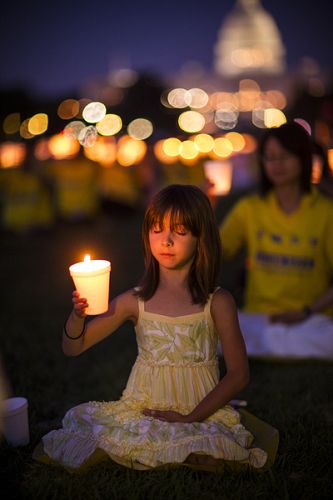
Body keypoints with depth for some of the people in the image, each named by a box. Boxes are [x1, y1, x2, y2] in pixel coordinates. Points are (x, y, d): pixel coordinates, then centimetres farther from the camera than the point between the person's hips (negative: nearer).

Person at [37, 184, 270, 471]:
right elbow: (73, 348, 3)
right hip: (142, 412, 1)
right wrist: (78, 315, -19)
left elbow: (239, 375, -4)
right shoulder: (134, 302, 0)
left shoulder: (217, 303, -6)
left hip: (203, 413, -1)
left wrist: (190, 418, -13)